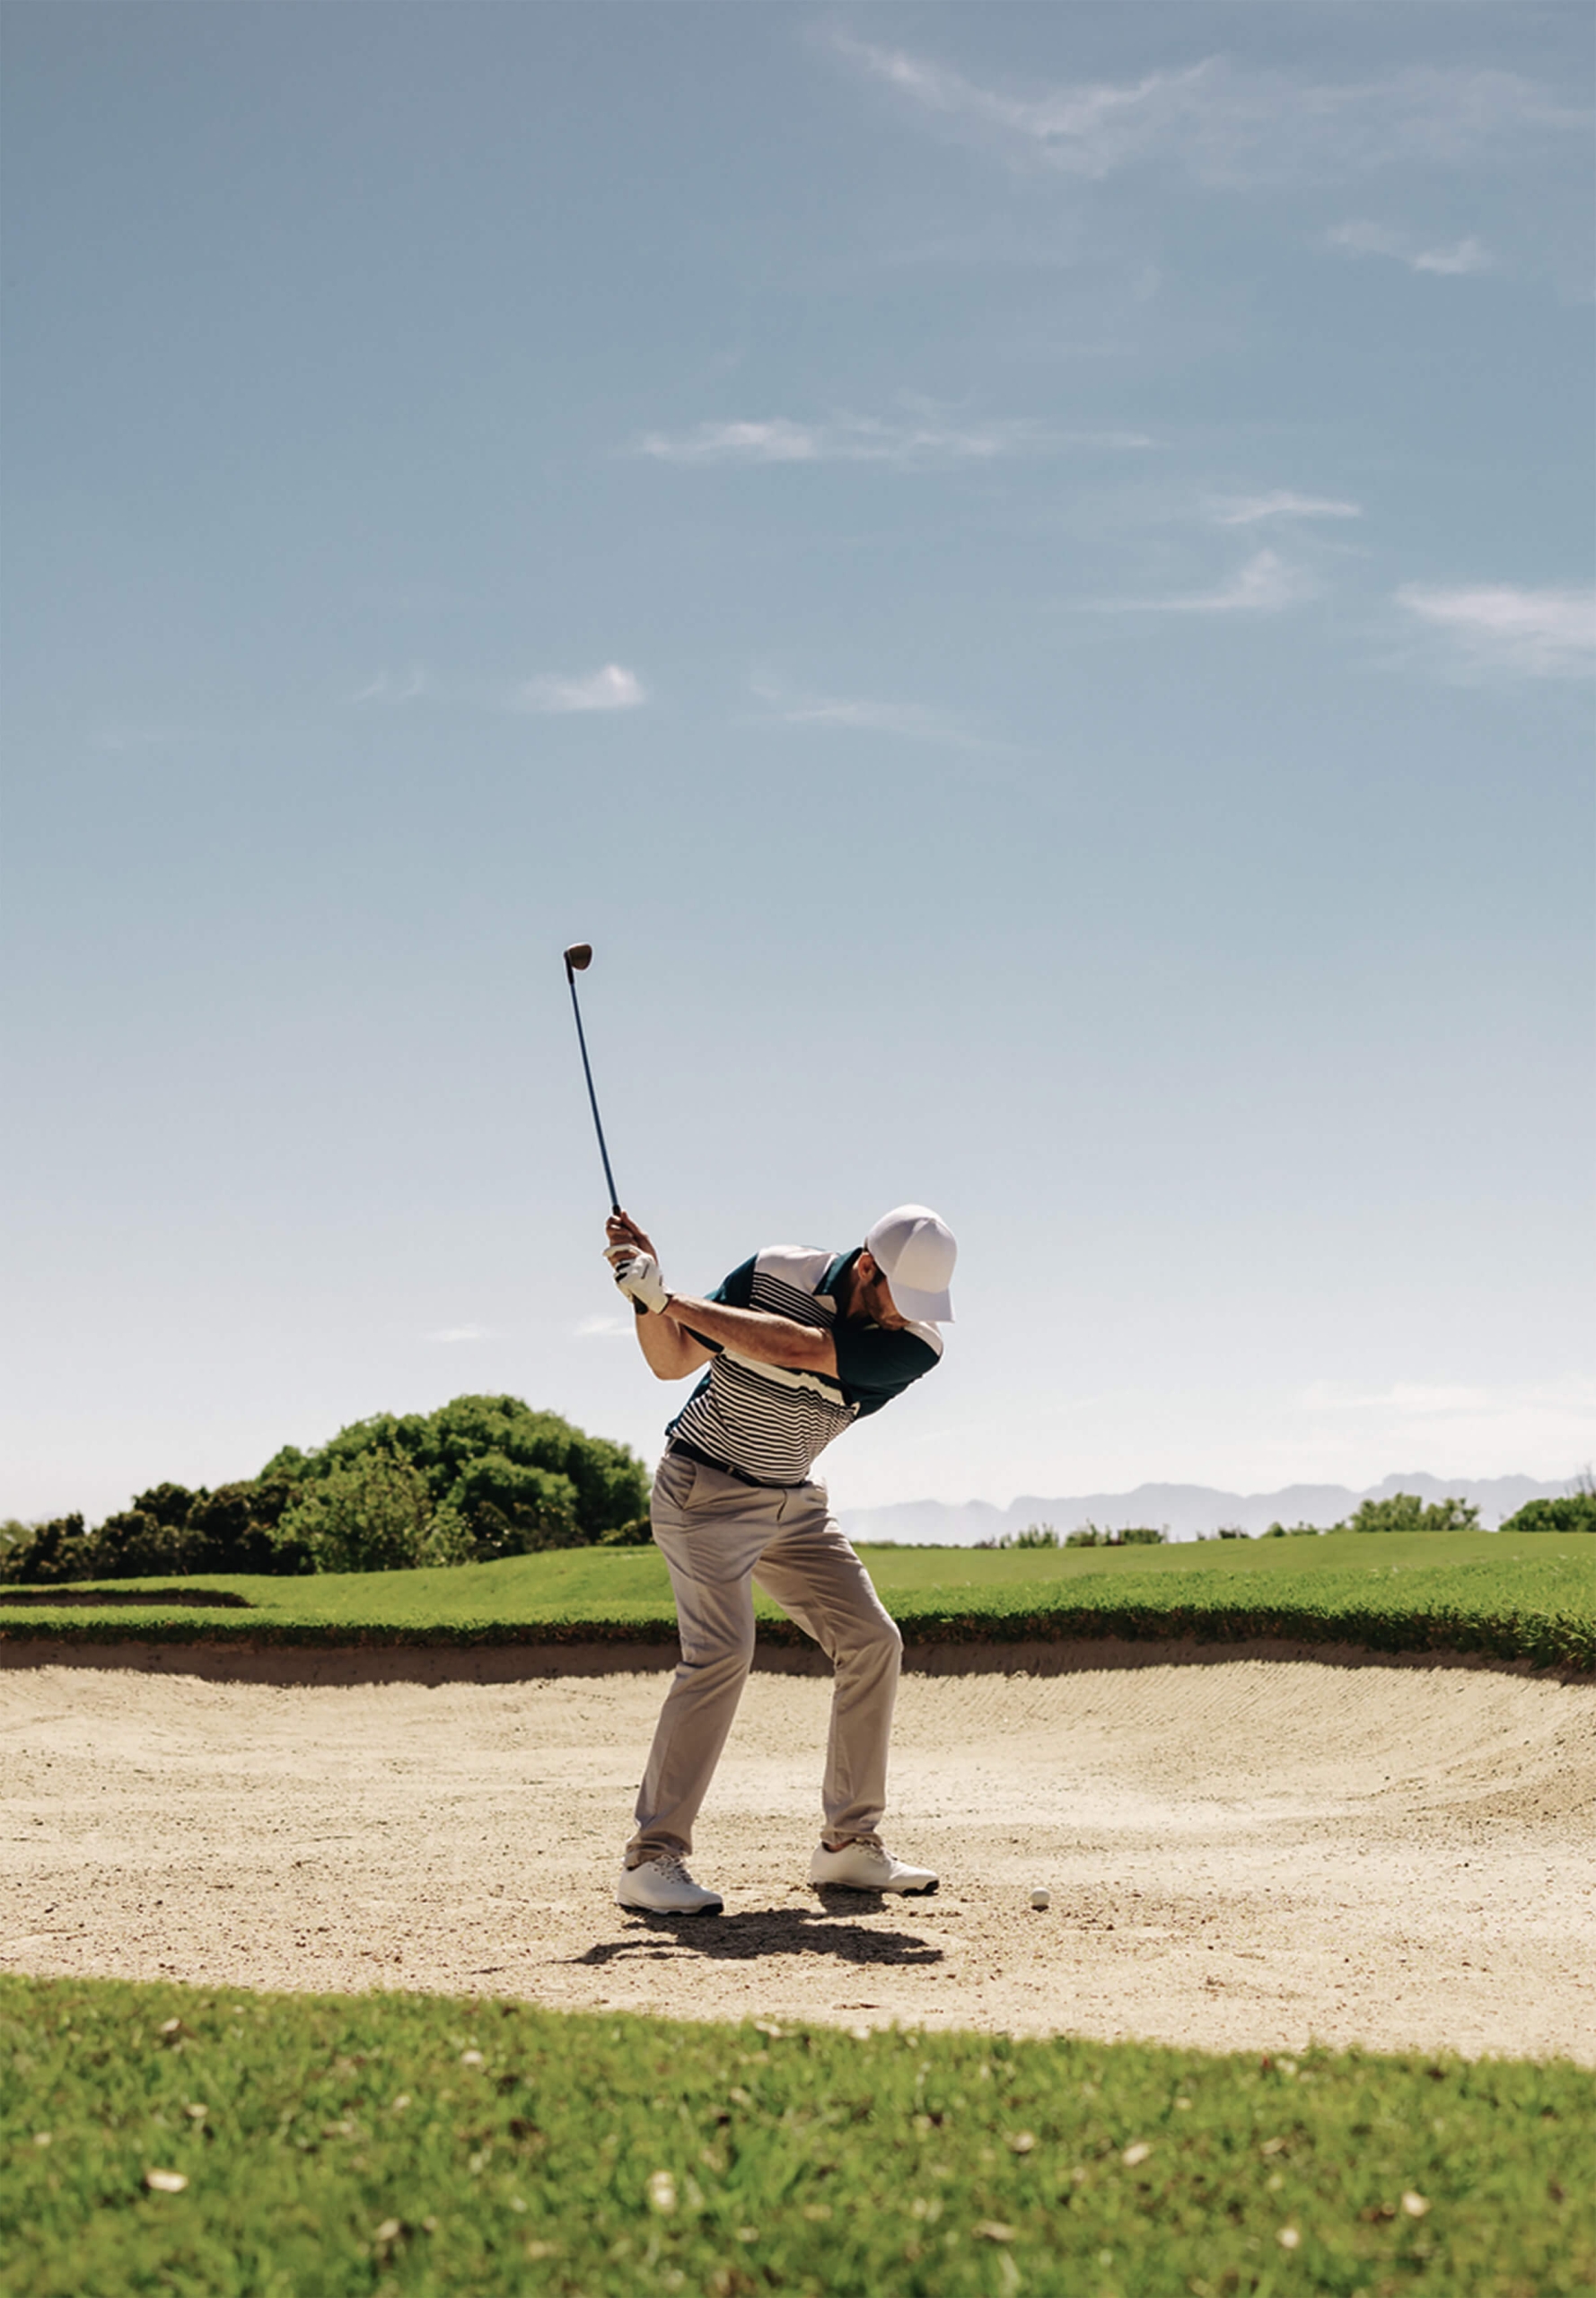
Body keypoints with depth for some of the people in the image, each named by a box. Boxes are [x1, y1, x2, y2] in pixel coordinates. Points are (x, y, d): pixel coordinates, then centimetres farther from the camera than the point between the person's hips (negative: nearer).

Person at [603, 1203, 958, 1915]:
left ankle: (849, 1844, 10)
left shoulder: (916, 1346, -16)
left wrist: (669, 1298, -33)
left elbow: (798, 1348, -32)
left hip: (794, 1502, 5)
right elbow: (671, 1361, -8)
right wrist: (649, 1298, -26)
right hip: (705, 1488, -5)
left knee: (872, 1640, -3)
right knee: (722, 1650, -21)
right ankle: (651, 1860, -21)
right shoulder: (774, 1275, -18)